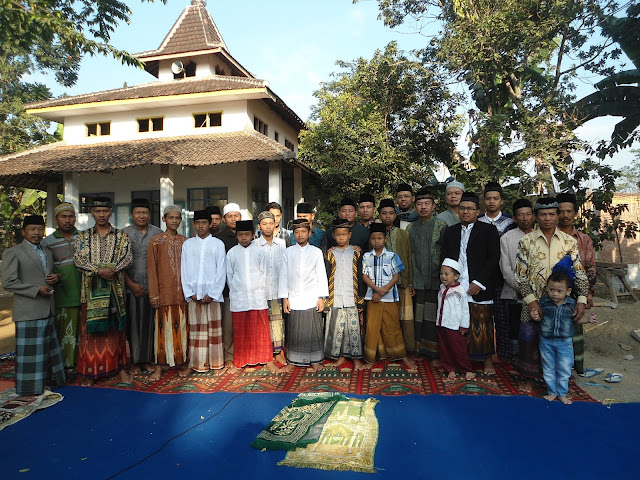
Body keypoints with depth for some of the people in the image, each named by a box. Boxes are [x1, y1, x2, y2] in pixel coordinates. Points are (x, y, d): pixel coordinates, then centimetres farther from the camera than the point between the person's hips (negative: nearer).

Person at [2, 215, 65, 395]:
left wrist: (56, 278, 0)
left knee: (48, 345, 15)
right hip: (28, 311, -7)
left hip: (48, 309, 7)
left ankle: (46, 377, 28)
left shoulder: (48, 252, 15)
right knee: (29, 349, 1)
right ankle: (30, 386, 14)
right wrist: (37, 290, -18)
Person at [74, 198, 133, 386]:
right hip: (91, 287, 0)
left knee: (116, 328, 7)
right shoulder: (83, 236, 7)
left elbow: (128, 257, -3)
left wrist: (112, 269, -20)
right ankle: (89, 370, 13)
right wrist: (99, 270, -18)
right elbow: (78, 258, -5)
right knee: (91, 328, 2)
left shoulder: (121, 236, 7)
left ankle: (119, 367, 17)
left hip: (115, 287, 0)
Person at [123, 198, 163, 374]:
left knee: (150, 323, 5)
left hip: (152, 286, 1)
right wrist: (131, 284, -5)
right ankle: (135, 361, 17)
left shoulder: (158, 233, 5)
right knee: (133, 323, 4)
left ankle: (148, 359, 18)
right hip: (131, 286, 0)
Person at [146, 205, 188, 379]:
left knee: (182, 327, 7)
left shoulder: (185, 241, 9)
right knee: (163, 328, 2)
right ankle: (159, 366, 10)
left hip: (182, 292, 2)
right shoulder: (156, 241, 1)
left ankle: (183, 362, 17)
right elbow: (152, 269, -1)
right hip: (164, 292, -2)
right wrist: (153, 293, -6)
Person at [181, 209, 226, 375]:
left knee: (214, 328, 5)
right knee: (194, 329, 5)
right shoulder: (187, 244, 8)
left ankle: (215, 362, 15)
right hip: (193, 294, 2)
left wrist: (212, 294, -8)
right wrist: (190, 293, -3)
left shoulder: (218, 244, 2)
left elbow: (221, 271, -1)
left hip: (212, 294, -1)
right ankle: (194, 364, 13)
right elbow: (184, 270, 7)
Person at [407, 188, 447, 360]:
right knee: (419, 317, 6)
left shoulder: (441, 226, 0)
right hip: (418, 281, 3)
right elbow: (409, 256, 12)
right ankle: (419, 351, 17)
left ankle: (435, 353, 9)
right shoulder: (411, 228, 11)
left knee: (434, 317, -2)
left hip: (435, 280, -3)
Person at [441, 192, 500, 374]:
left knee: (482, 326, 3)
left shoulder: (488, 230, 4)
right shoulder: (450, 232, 15)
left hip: (478, 288, -2)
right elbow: (444, 258, 14)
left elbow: (493, 259, -4)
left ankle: (488, 361, 18)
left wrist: (479, 282, -10)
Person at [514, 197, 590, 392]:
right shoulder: (527, 241, -2)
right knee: (529, 339, 4)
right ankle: (529, 377, 24)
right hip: (533, 302, -1)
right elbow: (520, 275, -4)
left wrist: (581, 299, -7)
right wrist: (530, 300, -12)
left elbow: (579, 273, 2)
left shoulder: (569, 242, 2)